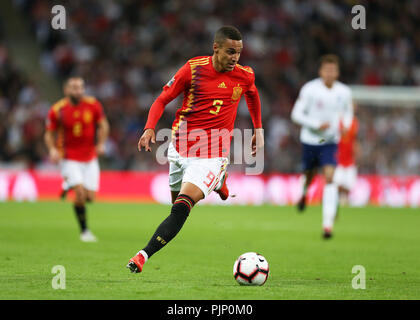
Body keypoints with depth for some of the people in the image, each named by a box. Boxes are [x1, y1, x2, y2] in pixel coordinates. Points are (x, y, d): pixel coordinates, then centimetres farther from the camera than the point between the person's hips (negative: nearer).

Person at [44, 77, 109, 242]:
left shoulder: (93, 105, -6)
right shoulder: (57, 110, -11)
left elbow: (103, 125, 9)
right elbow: (49, 134, 0)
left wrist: (101, 143, -5)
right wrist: (52, 149, -18)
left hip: (90, 158, 3)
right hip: (69, 158, -3)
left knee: (90, 196, 0)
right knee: (80, 192, -20)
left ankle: (68, 188, 35)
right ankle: (84, 230, -5)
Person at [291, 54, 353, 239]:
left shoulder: (344, 92, -3)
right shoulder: (310, 89, -13)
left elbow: (348, 111, 16)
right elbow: (296, 114, -11)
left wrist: (345, 125, -5)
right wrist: (317, 125, -23)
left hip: (331, 142, 1)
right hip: (310, 140, -1)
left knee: (330, 177, -16)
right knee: (309, 175, 15)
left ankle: (328, 224, -20)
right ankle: (304, 193, 55)